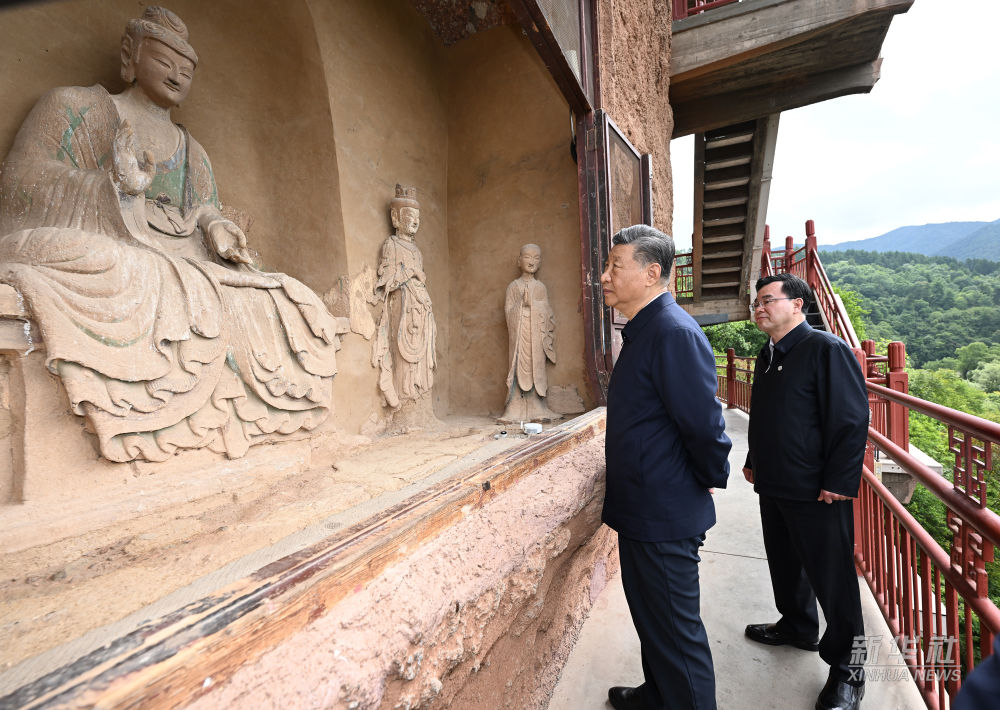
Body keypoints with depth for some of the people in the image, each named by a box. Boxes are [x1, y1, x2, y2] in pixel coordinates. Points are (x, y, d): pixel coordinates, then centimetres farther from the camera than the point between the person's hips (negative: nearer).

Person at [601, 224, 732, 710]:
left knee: (677, 631, 11)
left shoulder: (675, 333, -24)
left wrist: (711, 480, -8)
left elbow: (705, 423, -25)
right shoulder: (643, 330, 8)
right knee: (649, 617, 27)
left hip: (666, 517, -10)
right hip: (640, 511, 10)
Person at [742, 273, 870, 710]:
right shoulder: (768, 356, 10)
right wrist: (754, 461, 18)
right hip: (773, 486, 8)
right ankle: (797, 628, 43)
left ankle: (846, 666, 25)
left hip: (816, 493, -8)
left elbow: (852, 419, -17)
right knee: (785, 564, 21)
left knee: (832, 577, 6)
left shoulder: (827, 349, -14)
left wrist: (838, 483, -19)